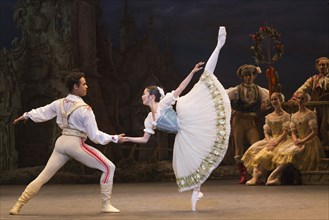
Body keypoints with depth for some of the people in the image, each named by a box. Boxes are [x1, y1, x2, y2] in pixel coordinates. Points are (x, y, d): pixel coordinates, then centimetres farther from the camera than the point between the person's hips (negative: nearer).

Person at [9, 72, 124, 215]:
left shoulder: (60, 103, 6)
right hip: (76, 144, -7)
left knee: (43, 177, 13)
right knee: (108, 167, 1)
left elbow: (42, 112, 22)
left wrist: (26, 115, 40)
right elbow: (95, 135, -11)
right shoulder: (85, 109, -12)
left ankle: (18, 206, 11)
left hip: (61, 142, 7)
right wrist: (115, 138, -6)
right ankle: (105, 205, 1)